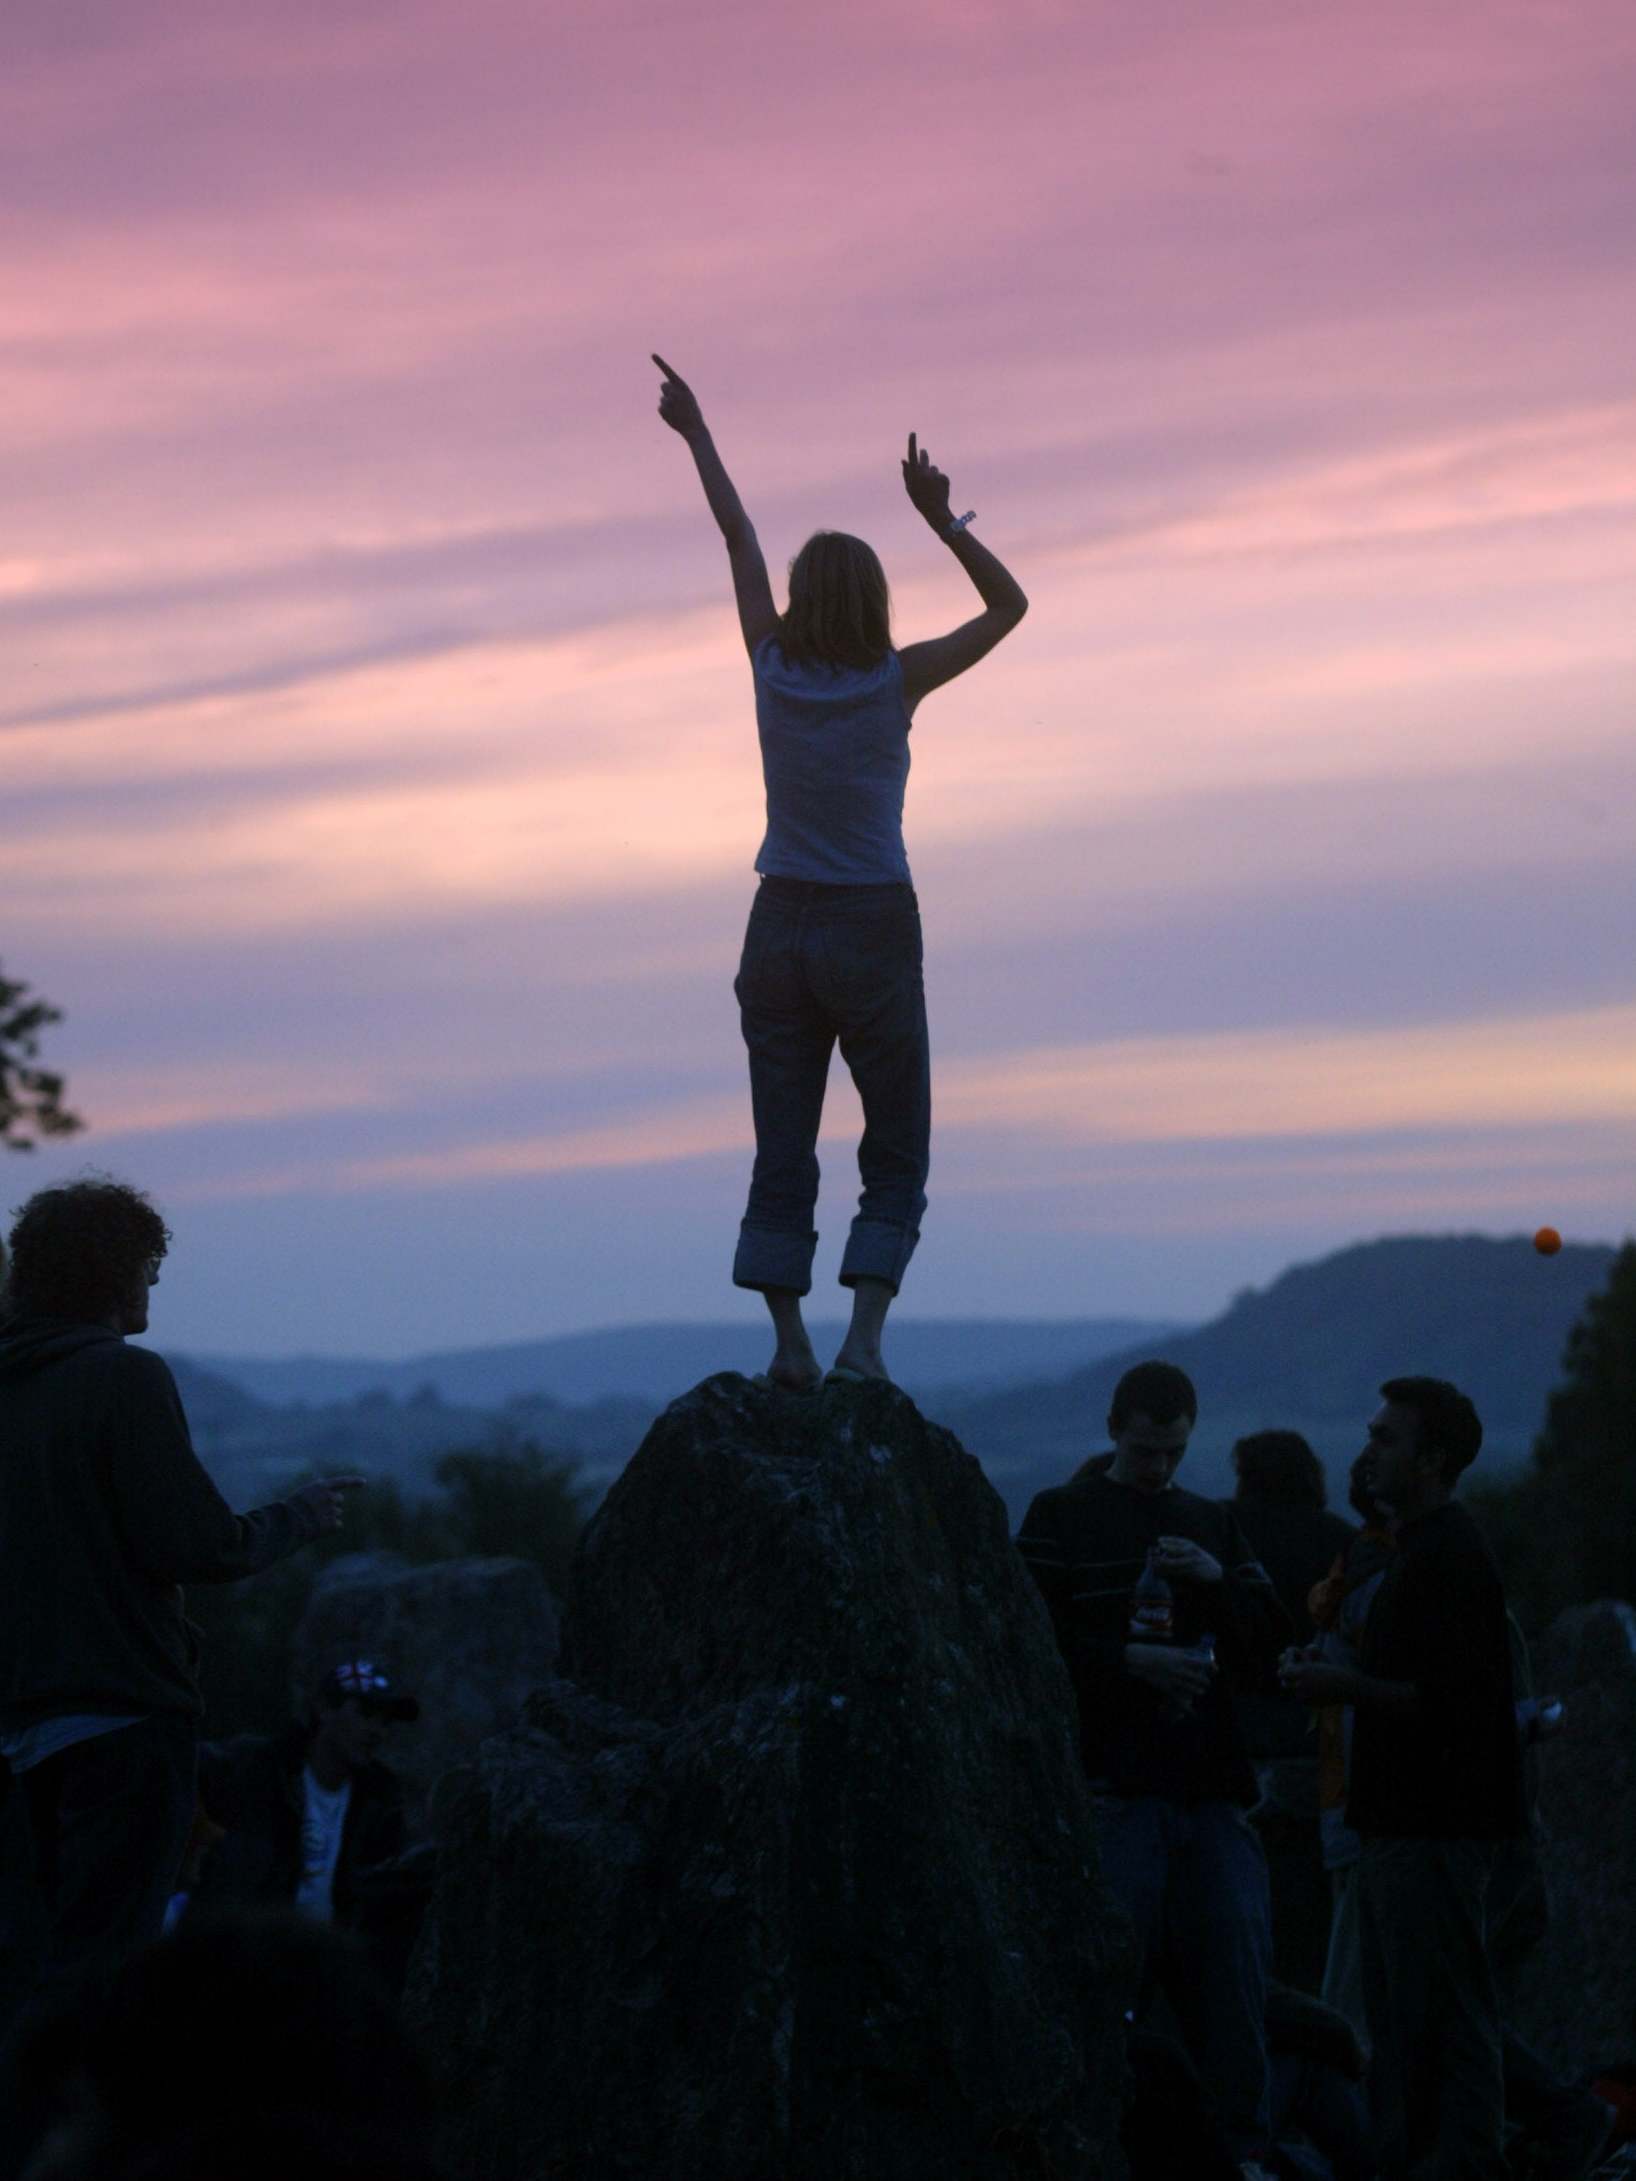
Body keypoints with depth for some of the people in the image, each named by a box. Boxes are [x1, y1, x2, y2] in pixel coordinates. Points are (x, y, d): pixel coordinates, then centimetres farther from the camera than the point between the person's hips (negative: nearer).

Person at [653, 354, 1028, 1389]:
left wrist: (698, 435, 21)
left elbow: (739, 536, 9)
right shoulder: (898, 680, -10)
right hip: (874, 933, -3)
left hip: (782, 927, 3)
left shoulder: (774, 667, -3)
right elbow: (1009, 606, 0)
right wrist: (940, 519, -6)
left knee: (784, 1150, 7)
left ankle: (790, 1339, -3)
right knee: (898, 1155, 4)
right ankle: (864, 1337, -13)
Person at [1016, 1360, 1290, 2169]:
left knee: (1235, 1951, 0)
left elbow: (1271, 1645, 14)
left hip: (1211, 1784, 4)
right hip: (1115, 1781, -4)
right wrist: (1130, 1659, -16)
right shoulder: (1061, 1516, 5)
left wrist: (1220, 1582, -4)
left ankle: (1241, 2137, 7)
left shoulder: (1212, 1523, 19)